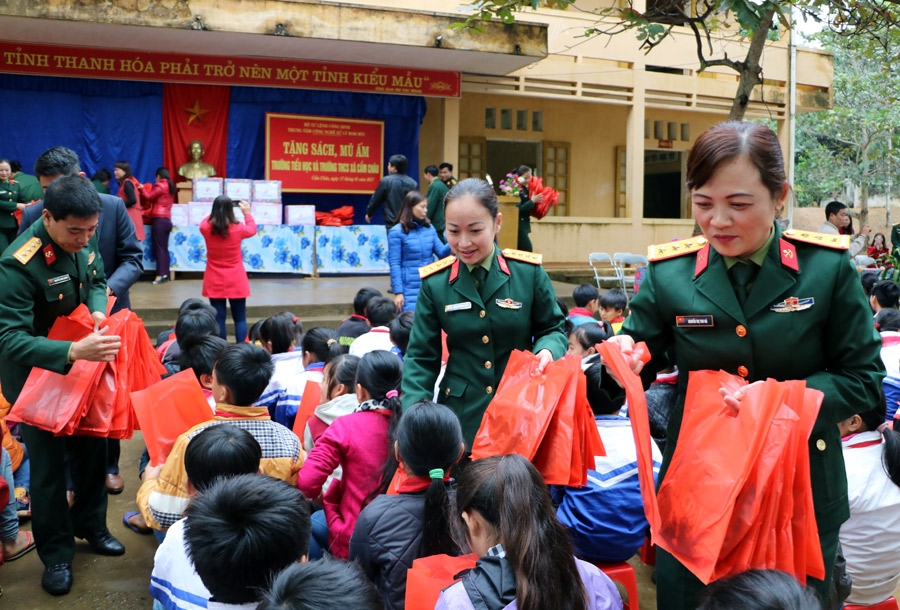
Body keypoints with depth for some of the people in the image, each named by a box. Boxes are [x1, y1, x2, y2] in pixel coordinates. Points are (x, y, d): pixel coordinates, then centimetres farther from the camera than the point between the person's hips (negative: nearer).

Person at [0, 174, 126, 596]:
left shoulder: (82, 240, -11)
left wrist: (98, 309, -14)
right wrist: (73, 352, -47)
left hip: (80, 362, 6)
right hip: (35, 373, -6)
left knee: (92, 447, 16)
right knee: (48, 463, 4)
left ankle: (91, 526, 38)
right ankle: (56, 555, 23)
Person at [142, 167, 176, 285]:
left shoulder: (160, 185, -7)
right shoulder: (170, 187, 17)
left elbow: (149, 197, -5)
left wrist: (143, 189, 11)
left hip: (159, 219, -8)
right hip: (167, 219, 8)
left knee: (159, 247, -9)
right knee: (164, 248, 8)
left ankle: (160, 274, -13)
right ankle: (165, 273, 7)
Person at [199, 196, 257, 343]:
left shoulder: (206, 228, -9)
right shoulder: (238, 228, -12)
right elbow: (252, 229, 11)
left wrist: (217, 211, 23)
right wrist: (247, 213, 24)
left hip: (215, 282, 2)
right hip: (236, 282, -2)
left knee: (219, 318, 6)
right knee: (240, 319, 5)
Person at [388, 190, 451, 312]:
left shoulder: (429, 228, 7)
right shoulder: (396, 232, -8)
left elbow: (441, 253, 6)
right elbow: (394, 264, -9)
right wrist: (398, 292, -12)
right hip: (410, 289, -5)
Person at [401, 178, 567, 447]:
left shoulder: (529, 272, -5)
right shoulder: (435, 283, -3)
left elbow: (553, 329, 6)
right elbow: (422, 357, 0)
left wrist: (547, 351, -17)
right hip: (462, 415, 0)